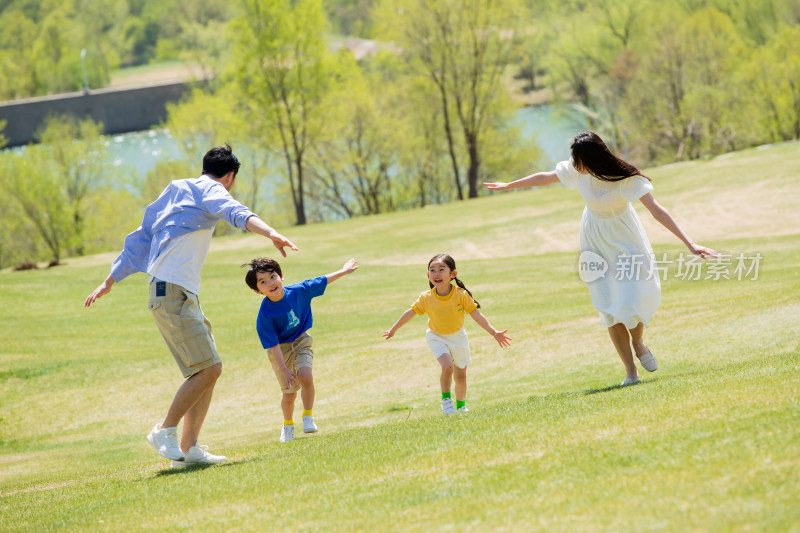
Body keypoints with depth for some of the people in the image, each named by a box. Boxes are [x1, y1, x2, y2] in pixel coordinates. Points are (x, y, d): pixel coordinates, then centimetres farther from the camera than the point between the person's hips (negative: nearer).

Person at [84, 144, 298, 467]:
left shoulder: (175, 192, 25)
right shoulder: (210, 190, -1)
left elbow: (139, 241, 29)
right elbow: (236, 213, -24)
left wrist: (108, 283, 34)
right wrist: (271, 233, -41)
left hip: (183, 295, 10)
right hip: (172, 292, -10)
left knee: (208, 371, 7)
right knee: (209, 368, -13)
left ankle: (189, 447, 3)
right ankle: (165, 431, -6)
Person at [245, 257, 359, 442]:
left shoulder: (299, 291, -17)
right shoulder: (265, 315, -27)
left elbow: (321, 282, 2)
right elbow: (273, 345, -23)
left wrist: (343, 271, 12)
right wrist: (284, 370, -25)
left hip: (301, 342, 2)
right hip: (280, 350, -2)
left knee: (305, 376, -24)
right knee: (289, 393, 4)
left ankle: (308, 416, -3)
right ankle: (288, 424, 33)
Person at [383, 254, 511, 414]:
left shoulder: (461, 295, -21)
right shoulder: (426, 298, -18)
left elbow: (476, 315, -16)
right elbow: (410, 313, -4)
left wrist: (494, 332, -21)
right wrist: (393, 330, 5)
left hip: (457, 337, 1)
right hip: (437, 338, -1)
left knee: (460, 376, 13)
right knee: (447, 366, -26)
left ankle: (461, 406, 35)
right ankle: (446, 399, -3)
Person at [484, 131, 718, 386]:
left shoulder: (626, 179, -28)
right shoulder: (577, 170, -15)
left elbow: (657, 211, -34)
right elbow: (544, 178, 4)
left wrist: (689, 243, -42)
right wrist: (508, 186, 19)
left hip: (624, 239, -3)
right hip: (595, 239, 3)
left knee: (638, 297, -11)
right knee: (610, 309, -2)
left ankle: (638, 342, 25)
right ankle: (630, 372, 2)